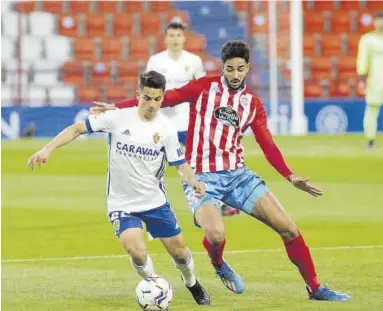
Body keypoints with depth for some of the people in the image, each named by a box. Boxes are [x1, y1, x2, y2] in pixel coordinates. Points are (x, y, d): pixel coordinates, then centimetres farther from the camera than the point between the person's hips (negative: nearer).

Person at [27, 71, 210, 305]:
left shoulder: (166, 130, -6)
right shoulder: (118, 119, -13)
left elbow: (181, 165, -2)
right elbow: (78, 128, -8)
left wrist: (193, 181, -23)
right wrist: (48, 149, -18)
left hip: (155, 201, 2)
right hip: (122, 204, -2)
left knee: (179, 252, 10)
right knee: (136, 251, -25)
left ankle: (192, 283, 44)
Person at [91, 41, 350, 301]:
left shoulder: (253, 103, 8)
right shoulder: (205, 88, -2)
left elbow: (268, 145, 10)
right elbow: (166, 98, -6)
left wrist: (291, 177, -1)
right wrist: (117, 107, -13)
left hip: (237, 174, 4)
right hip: (202, 177, -4)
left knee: (288, 228, -5)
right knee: (215, 235, -30)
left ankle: (315, 288, 11)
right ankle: (219, 265, 7)